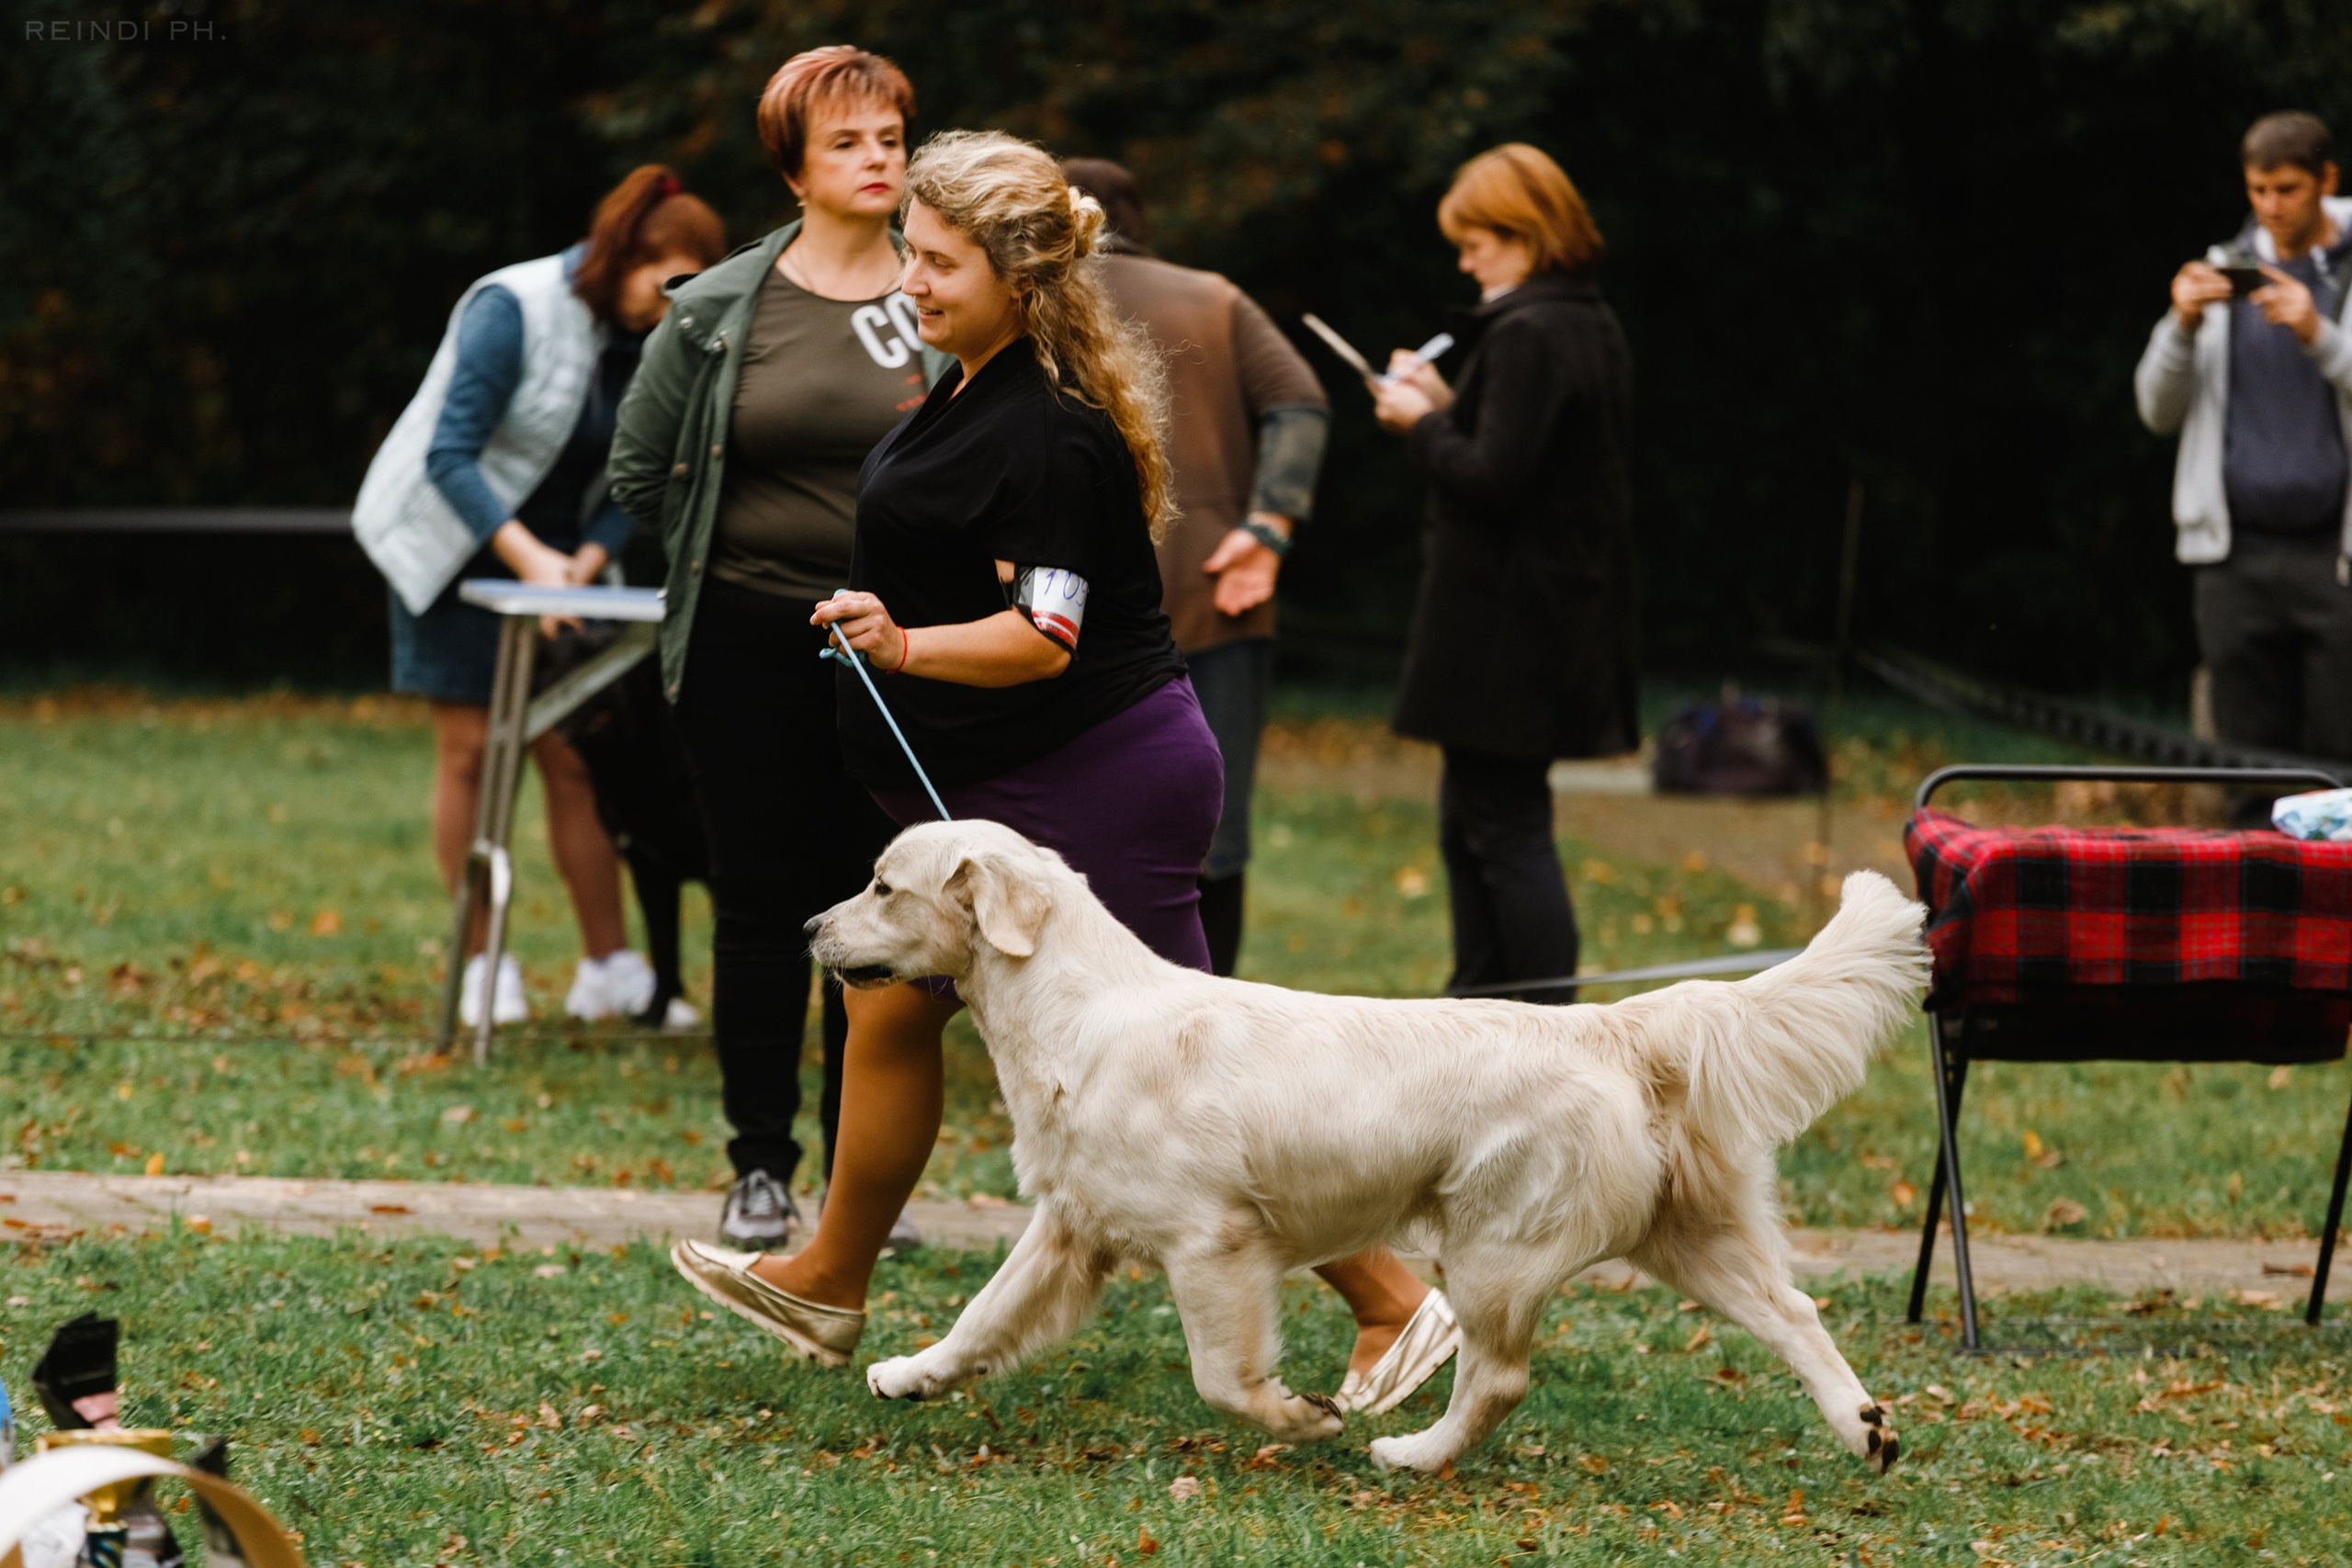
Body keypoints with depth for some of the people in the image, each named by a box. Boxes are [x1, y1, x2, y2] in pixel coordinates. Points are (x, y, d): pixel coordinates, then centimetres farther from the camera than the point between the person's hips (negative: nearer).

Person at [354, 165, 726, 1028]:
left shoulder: (646, 341, -3)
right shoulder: (514, 309, -20)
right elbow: (450, 456, -22)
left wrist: (589, 557, -16)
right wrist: (526, 555, -30)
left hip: (553, 556, 5)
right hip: (458, 545, -5)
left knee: (575, 754, -1)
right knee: (471, 747, -5)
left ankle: (609, 968, 1)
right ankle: (481, 965, 3)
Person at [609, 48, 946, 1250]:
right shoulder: (719, 309, 0)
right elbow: (640, 464, 11)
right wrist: (732, 546, 9)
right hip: (750, 645, 0)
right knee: (760, 908, 4)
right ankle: (760, 1170, 13)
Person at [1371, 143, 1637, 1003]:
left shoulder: (1527, 336, -19)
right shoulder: (1595, 327, 12)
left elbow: (1492, 479, -23)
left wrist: (1422, 424, -8)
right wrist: (1448, 407, 11)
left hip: (1508, 627, -10)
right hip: (1570, 611, 10)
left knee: (1507, 827, -5)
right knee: (1469, 821, 19)